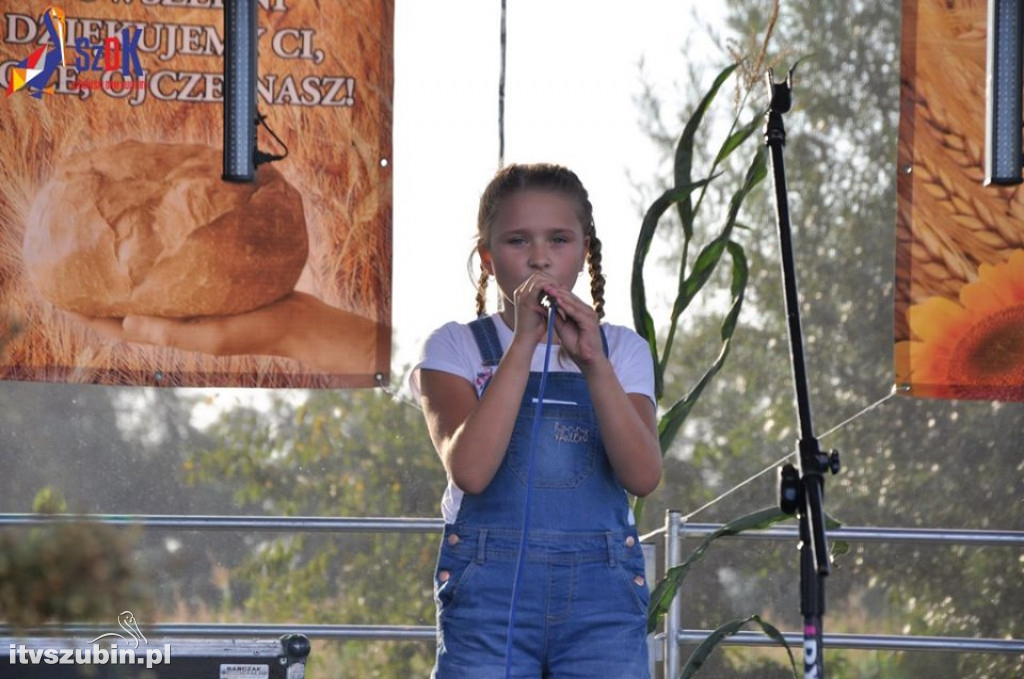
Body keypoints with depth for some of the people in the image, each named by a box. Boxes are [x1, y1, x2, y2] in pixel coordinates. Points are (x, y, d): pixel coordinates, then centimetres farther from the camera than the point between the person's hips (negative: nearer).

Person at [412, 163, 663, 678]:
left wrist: (593, 363, -16)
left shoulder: (621, 351, 12)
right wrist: (524, 343, -16)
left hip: (602, 596, 2)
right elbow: (469, 469, -13)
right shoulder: (456, 347, 5)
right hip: (488, 592, -2)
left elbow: (642, 476, -5)